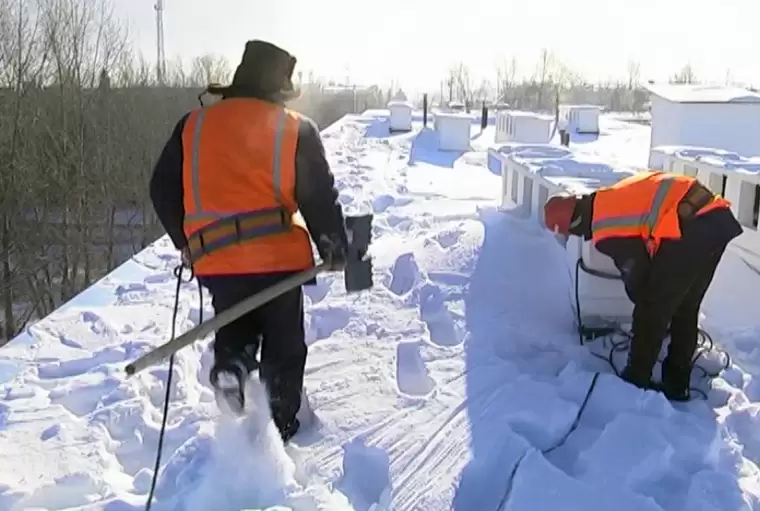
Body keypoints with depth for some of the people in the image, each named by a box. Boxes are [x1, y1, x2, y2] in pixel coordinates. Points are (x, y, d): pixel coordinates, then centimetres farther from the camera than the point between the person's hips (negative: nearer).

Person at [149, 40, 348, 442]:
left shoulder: (194, 125, 8)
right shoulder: (297, 129, -1)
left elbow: (163, 189, 12)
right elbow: (320, 196, -3)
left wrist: (186, 242, 23)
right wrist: (335, 249, 10)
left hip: (215, 260, 3)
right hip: (278, 257, -2)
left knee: (235, 326, 26)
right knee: (283, 348, 15)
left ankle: (230, 364, -4)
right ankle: (279, 427, 20)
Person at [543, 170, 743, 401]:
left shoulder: (607, 234, -3)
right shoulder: (611, 197, 19)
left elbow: (637, 276, 4)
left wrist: (645, 302, 28)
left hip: (690, 231, -9)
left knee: (652, 310, 7)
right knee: (686, 311, 19)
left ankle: (635, 382, 18)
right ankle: (676, 384, 29)